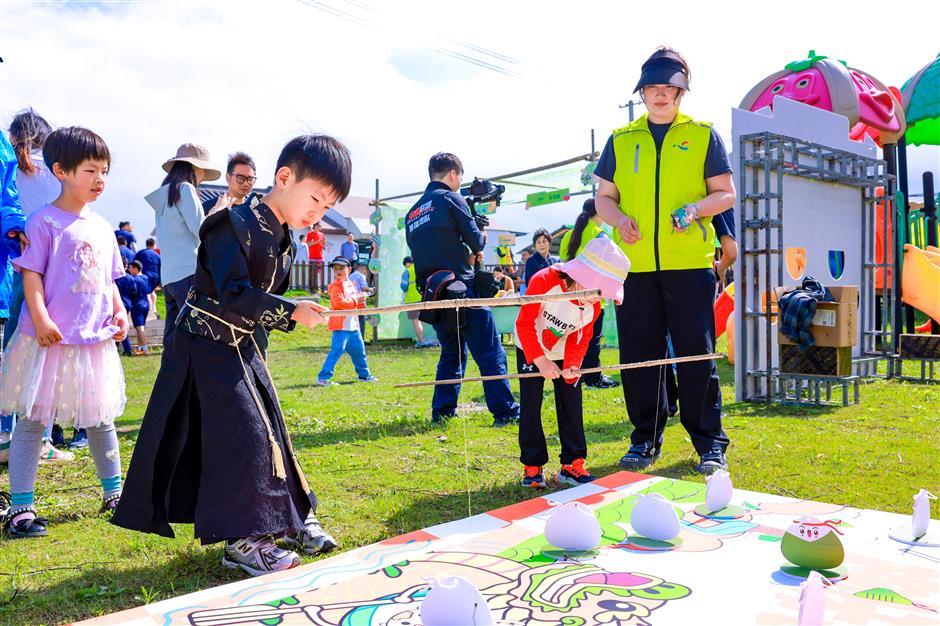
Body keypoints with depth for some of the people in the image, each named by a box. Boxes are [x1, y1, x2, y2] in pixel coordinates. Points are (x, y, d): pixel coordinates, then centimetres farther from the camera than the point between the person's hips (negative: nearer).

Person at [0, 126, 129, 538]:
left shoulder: (101, 226, 12)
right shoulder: (44, 221, -7)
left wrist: (119, 312, 5)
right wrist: (41, 319, -21)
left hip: (95, 339, 6)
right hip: (49, 340, -6)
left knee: (101, 419, 16)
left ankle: (114, 492, 29)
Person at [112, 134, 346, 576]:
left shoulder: (285, 241, 7)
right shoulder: (235, 224, -20)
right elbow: (234, 295, -28)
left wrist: (305, 314, -2)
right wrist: (291, 311, -30)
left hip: (244, 347, 9)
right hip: (207, 346, -8)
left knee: (269, 428, 12)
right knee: (243, 434, -10)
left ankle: (287, 518, 25)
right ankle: (241, 540, 1)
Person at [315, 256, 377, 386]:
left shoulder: (351, 285, 16)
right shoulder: (335, 286, -8)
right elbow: (339, 302, -21)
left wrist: (361, 300, 2)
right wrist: (356, 300, -16)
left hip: (353, 325, 8)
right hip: (340, 325, -8)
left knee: (359, 350, 16)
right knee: (337, 350, -14)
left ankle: (364, 374, 30)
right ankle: (323, 377, -11)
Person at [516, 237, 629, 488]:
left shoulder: (593, 306, -19)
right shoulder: (543, 282, -33)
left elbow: (581, 338, -10)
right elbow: (525, 324, -27)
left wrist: (572, 365, -29)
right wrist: (541, 361, -31)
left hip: (566, 354, 3)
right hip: (531, 350, -3)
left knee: (571, 406, 0)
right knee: (530, 406, -3)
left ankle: (572, 464, 10)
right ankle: (532, 466, 7)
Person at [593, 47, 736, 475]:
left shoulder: (703, 135, 10)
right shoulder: (621, 139, 14)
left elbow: (725, 193, 8)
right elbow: (603, 197, 15)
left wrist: (695, 209, -13)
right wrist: (619, 219, -7)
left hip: (690, 263, -2)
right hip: (634, 265, 2)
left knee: (697, 355, -1)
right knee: (638, 355, 5)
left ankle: (710, 443, 11)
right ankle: (645, 439, 19)